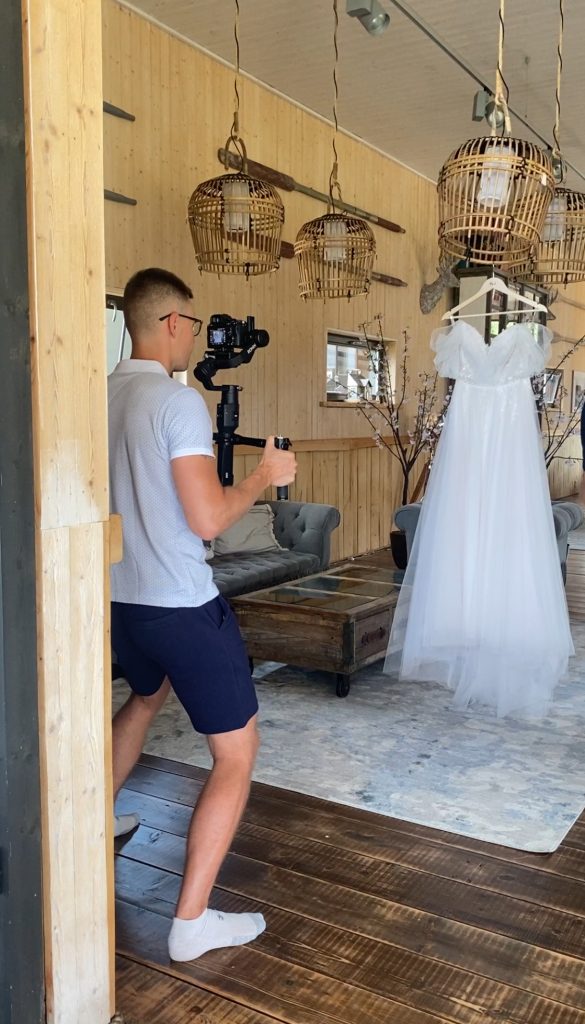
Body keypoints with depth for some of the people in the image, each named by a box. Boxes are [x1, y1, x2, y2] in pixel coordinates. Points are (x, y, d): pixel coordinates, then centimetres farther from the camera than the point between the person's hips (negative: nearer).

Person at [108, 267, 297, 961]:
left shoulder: (100, 397, 3)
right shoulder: (178, 402, -18)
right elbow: (208, 519, -22)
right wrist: (264, 478, -6)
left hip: (120, 599, 8)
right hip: (181, 606, -8)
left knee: (145, 697, 35)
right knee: (237, 753, 4)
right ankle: (191, 922, 6)